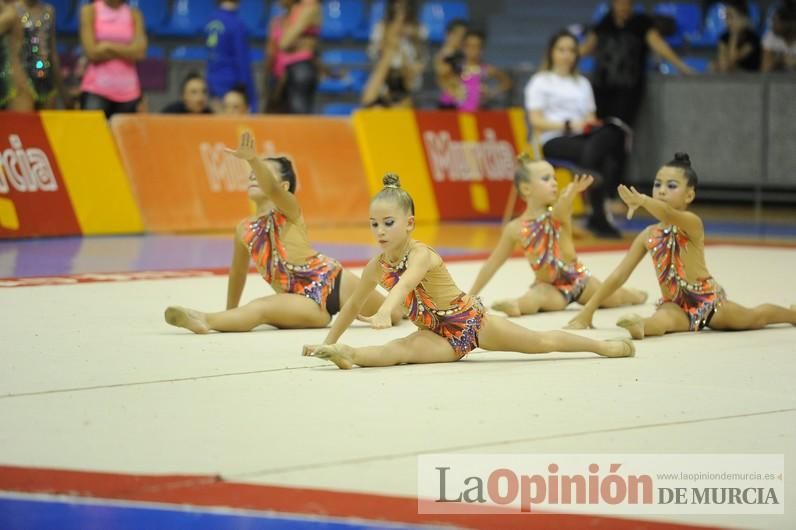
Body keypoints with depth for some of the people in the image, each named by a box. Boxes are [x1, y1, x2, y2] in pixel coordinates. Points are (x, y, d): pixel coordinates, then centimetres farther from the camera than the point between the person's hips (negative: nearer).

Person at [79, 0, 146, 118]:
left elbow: (139, 51, -6)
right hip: (96, 88, -2)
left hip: (127, 90, 2)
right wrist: (125, 51, -2)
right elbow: (92, 52, -8)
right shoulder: (90, 11, 2)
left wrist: (108, 46, -9)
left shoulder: (134, 14, 8)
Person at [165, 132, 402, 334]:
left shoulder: (288, 210, -2)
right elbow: (238, 272, 27)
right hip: (307, 303, 4)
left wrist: (252, 159, -44)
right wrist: (230, 313, 33)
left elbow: (272, 188, -26)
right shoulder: (244, 230, 13)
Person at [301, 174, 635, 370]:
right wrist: (328, 342, 3)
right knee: (399, 351, -31)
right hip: (439, 334, 4)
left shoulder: (421, 255, -28)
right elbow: (353, 306, 6)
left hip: (470, 319, -4)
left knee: (542, 342, 5)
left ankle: (604, 346, 19)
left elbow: (405, 283, -50)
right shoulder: (376, 268, -7)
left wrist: (384, 313, -69)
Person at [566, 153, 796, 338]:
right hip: (675, 306, 1)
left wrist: (642, 201, -61)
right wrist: (587, 311, -5)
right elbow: (619, 275, 1)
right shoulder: (648, 235, 1)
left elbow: (669, 215, -40)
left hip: (707, 299, -1)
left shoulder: (691, 223, -15)